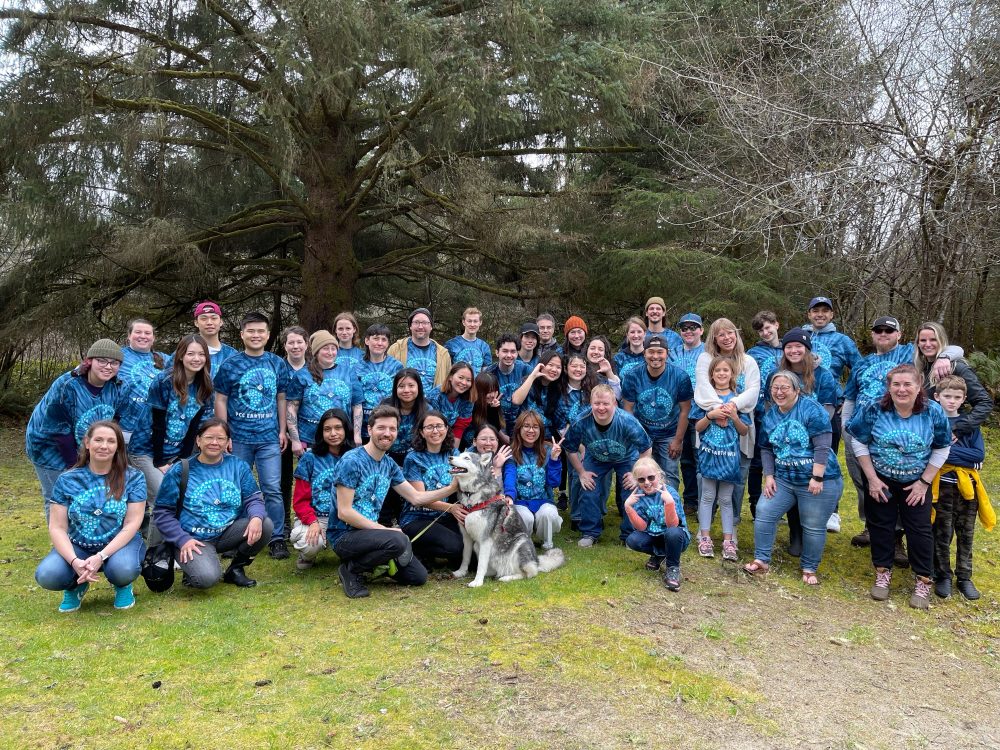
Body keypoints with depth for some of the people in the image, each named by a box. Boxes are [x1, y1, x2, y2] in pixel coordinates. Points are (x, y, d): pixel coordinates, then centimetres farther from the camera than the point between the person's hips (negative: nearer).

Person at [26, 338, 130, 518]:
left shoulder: (117, 389, -10)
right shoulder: (67, 385, -26)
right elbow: (58, 430, -23)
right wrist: (76, 465, -19)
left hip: (86, 450, 5)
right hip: (50, 446, -5)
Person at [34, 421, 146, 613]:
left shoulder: (132, 478, -8)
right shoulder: (67, 480, -3)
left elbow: (132, 524, -12)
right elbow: (57, 528, -6)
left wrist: (101, 557, -25)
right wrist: (74, 561, -23)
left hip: (120, 544, -2)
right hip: (77, 546, 2)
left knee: (123, 569, -36)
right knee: (47, 576, -27)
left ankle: (123, 586, 4)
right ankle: (76, 586, 9)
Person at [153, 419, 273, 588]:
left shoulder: (238, 466, 3)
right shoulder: (180, 471, -4)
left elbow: (253, 498, 1)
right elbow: (163, 512, -1)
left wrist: (256, 517, -23)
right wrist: (183, 539, -15)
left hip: (228, 533, 4)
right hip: (194, 539, -4)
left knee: (266, 525, -22)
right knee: (208, 578, -31)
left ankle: (236, 569, 3)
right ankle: (193, 566, 9)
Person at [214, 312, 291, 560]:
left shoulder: (277, 364, 6)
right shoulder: (230, 365, 0)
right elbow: (220, 400, 1)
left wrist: (282, 430, 6)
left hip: (269, 437, 1)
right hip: (238, 438, -1)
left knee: (273, 489, -1)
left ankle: (277, 539, 7)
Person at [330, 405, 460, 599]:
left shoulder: (389, 464, 7)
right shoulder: (351, 461, -16)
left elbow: (416, 497, 11)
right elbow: (344, 512, -19)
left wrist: (452, 487, 0)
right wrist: (384, 530, -19)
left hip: (371, 531, 7)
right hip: (344, 535, -7)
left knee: (418, 577, 2)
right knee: (398, 540, -33)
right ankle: (351, 569, -9)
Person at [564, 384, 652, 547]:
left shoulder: (628, 422, -35)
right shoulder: (581, 423, -31)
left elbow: (646, 449, -20)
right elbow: (571, 449, -11)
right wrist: (581, 472, -10)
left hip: (627, 458, -1)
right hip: (596, 459, 1)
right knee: (589, 493, -8)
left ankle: (630, 534, 10)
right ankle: (590, 532, 13)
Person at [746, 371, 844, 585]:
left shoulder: (812, 410, -14)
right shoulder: (770, 416, 7)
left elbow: (822, 447, -18)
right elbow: (766, 449, 11)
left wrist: (817, 478, -21)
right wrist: (769, 476, 2)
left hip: (817, 481, -6)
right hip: (783, 479, 6)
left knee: (814, 527, 3)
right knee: (763, 512, -3)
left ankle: (809, 569, 21)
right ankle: (761, 560, 8)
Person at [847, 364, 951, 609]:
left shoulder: (933, 412, -14)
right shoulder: (873, 409, -18)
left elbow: (941, 449, -2)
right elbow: (859, 442, -7)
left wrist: (924, 482, -6)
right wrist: (872, 479, -9)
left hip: (916, 483, 0)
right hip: (880, 479, 0)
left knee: (919, 529, 1)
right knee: (880, 525, 9)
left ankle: (924, 581, 15)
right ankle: (883, 573, 25)